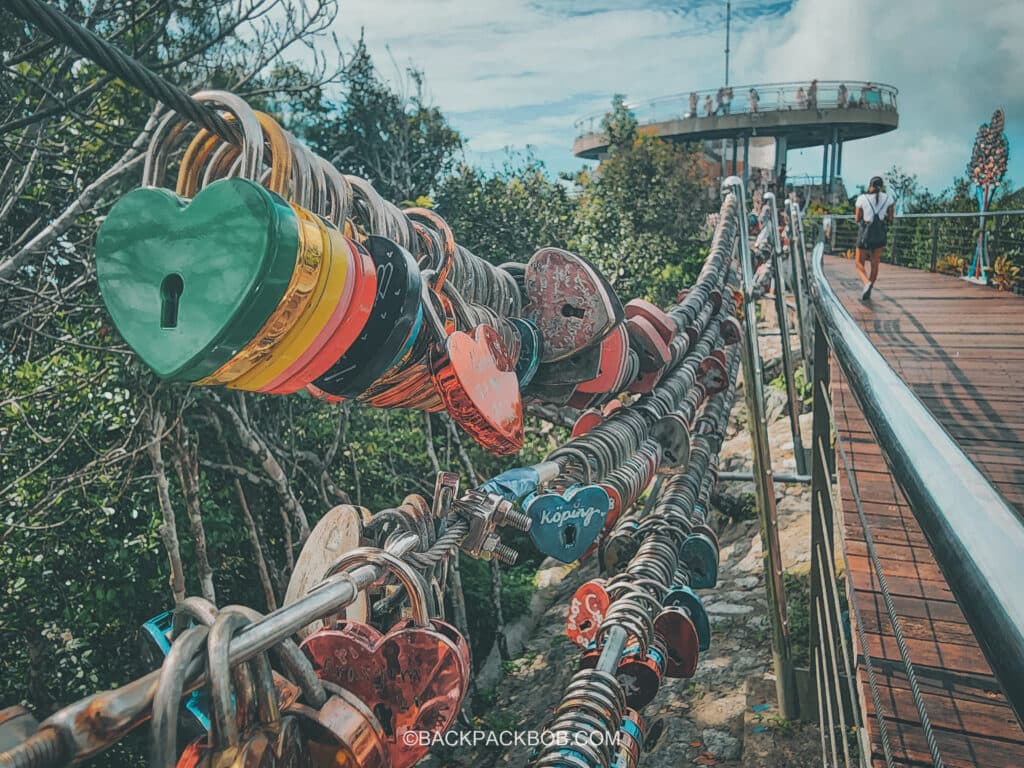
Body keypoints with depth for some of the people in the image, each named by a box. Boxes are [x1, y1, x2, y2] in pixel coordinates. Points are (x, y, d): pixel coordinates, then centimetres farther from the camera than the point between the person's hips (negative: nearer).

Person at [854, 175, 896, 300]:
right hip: (880, 234, 3)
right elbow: (891, 218, 1)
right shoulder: (888, 199, -1)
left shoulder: (862, 198, -7)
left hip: (865, 234, -2)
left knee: (860, 264, 8)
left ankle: (867, 283, -23)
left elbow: (857, 219, -2)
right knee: (875, 264, 16)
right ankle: (867, 293, 15)